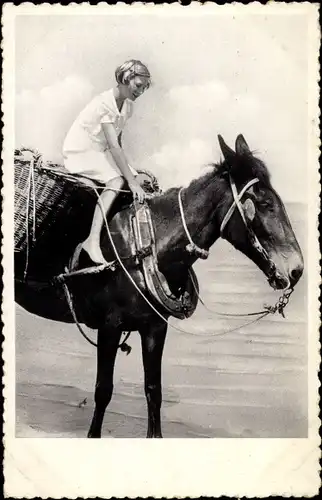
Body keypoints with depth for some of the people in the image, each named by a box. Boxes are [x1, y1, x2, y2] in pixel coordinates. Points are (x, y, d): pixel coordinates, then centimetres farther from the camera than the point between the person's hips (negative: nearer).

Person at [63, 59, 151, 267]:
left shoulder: (128, 106, 3)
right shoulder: (105, 103, -23)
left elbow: (117, 142, 7)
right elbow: (114, 146, -30)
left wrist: (133, 176, -4)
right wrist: (132, 181, -33)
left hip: (101, 152, 9)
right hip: (79, 153, -9)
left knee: (138, 178, -7)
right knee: (117, 181, -29)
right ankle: (93, 241, -33)